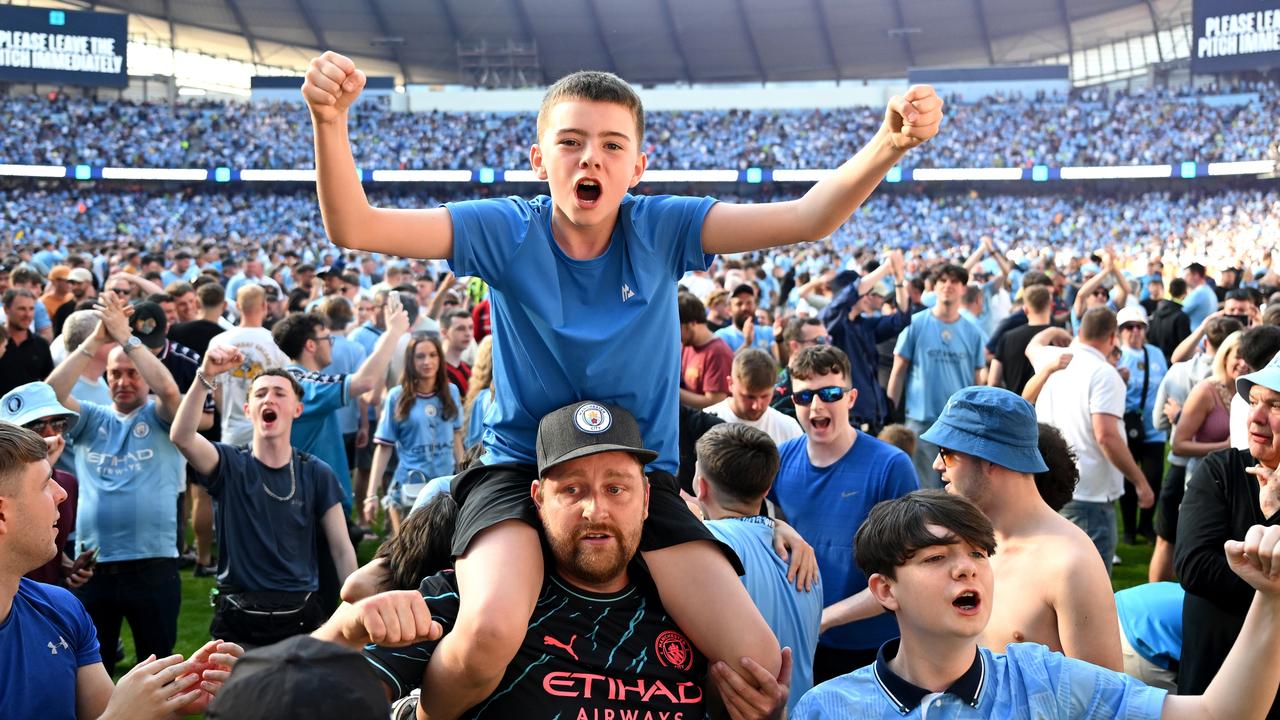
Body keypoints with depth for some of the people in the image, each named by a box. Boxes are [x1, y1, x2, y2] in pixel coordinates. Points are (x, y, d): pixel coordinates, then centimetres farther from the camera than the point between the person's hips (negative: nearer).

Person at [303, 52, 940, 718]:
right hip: (521, 466, -2)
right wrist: (329, 121, -35)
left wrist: (888, 145, -33)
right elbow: (353, 227, -17)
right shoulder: (508, 232, -8)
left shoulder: (661, 230, -5)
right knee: (490, 631, -32)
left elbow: (807, 219, -15)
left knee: (758, 659, -13)